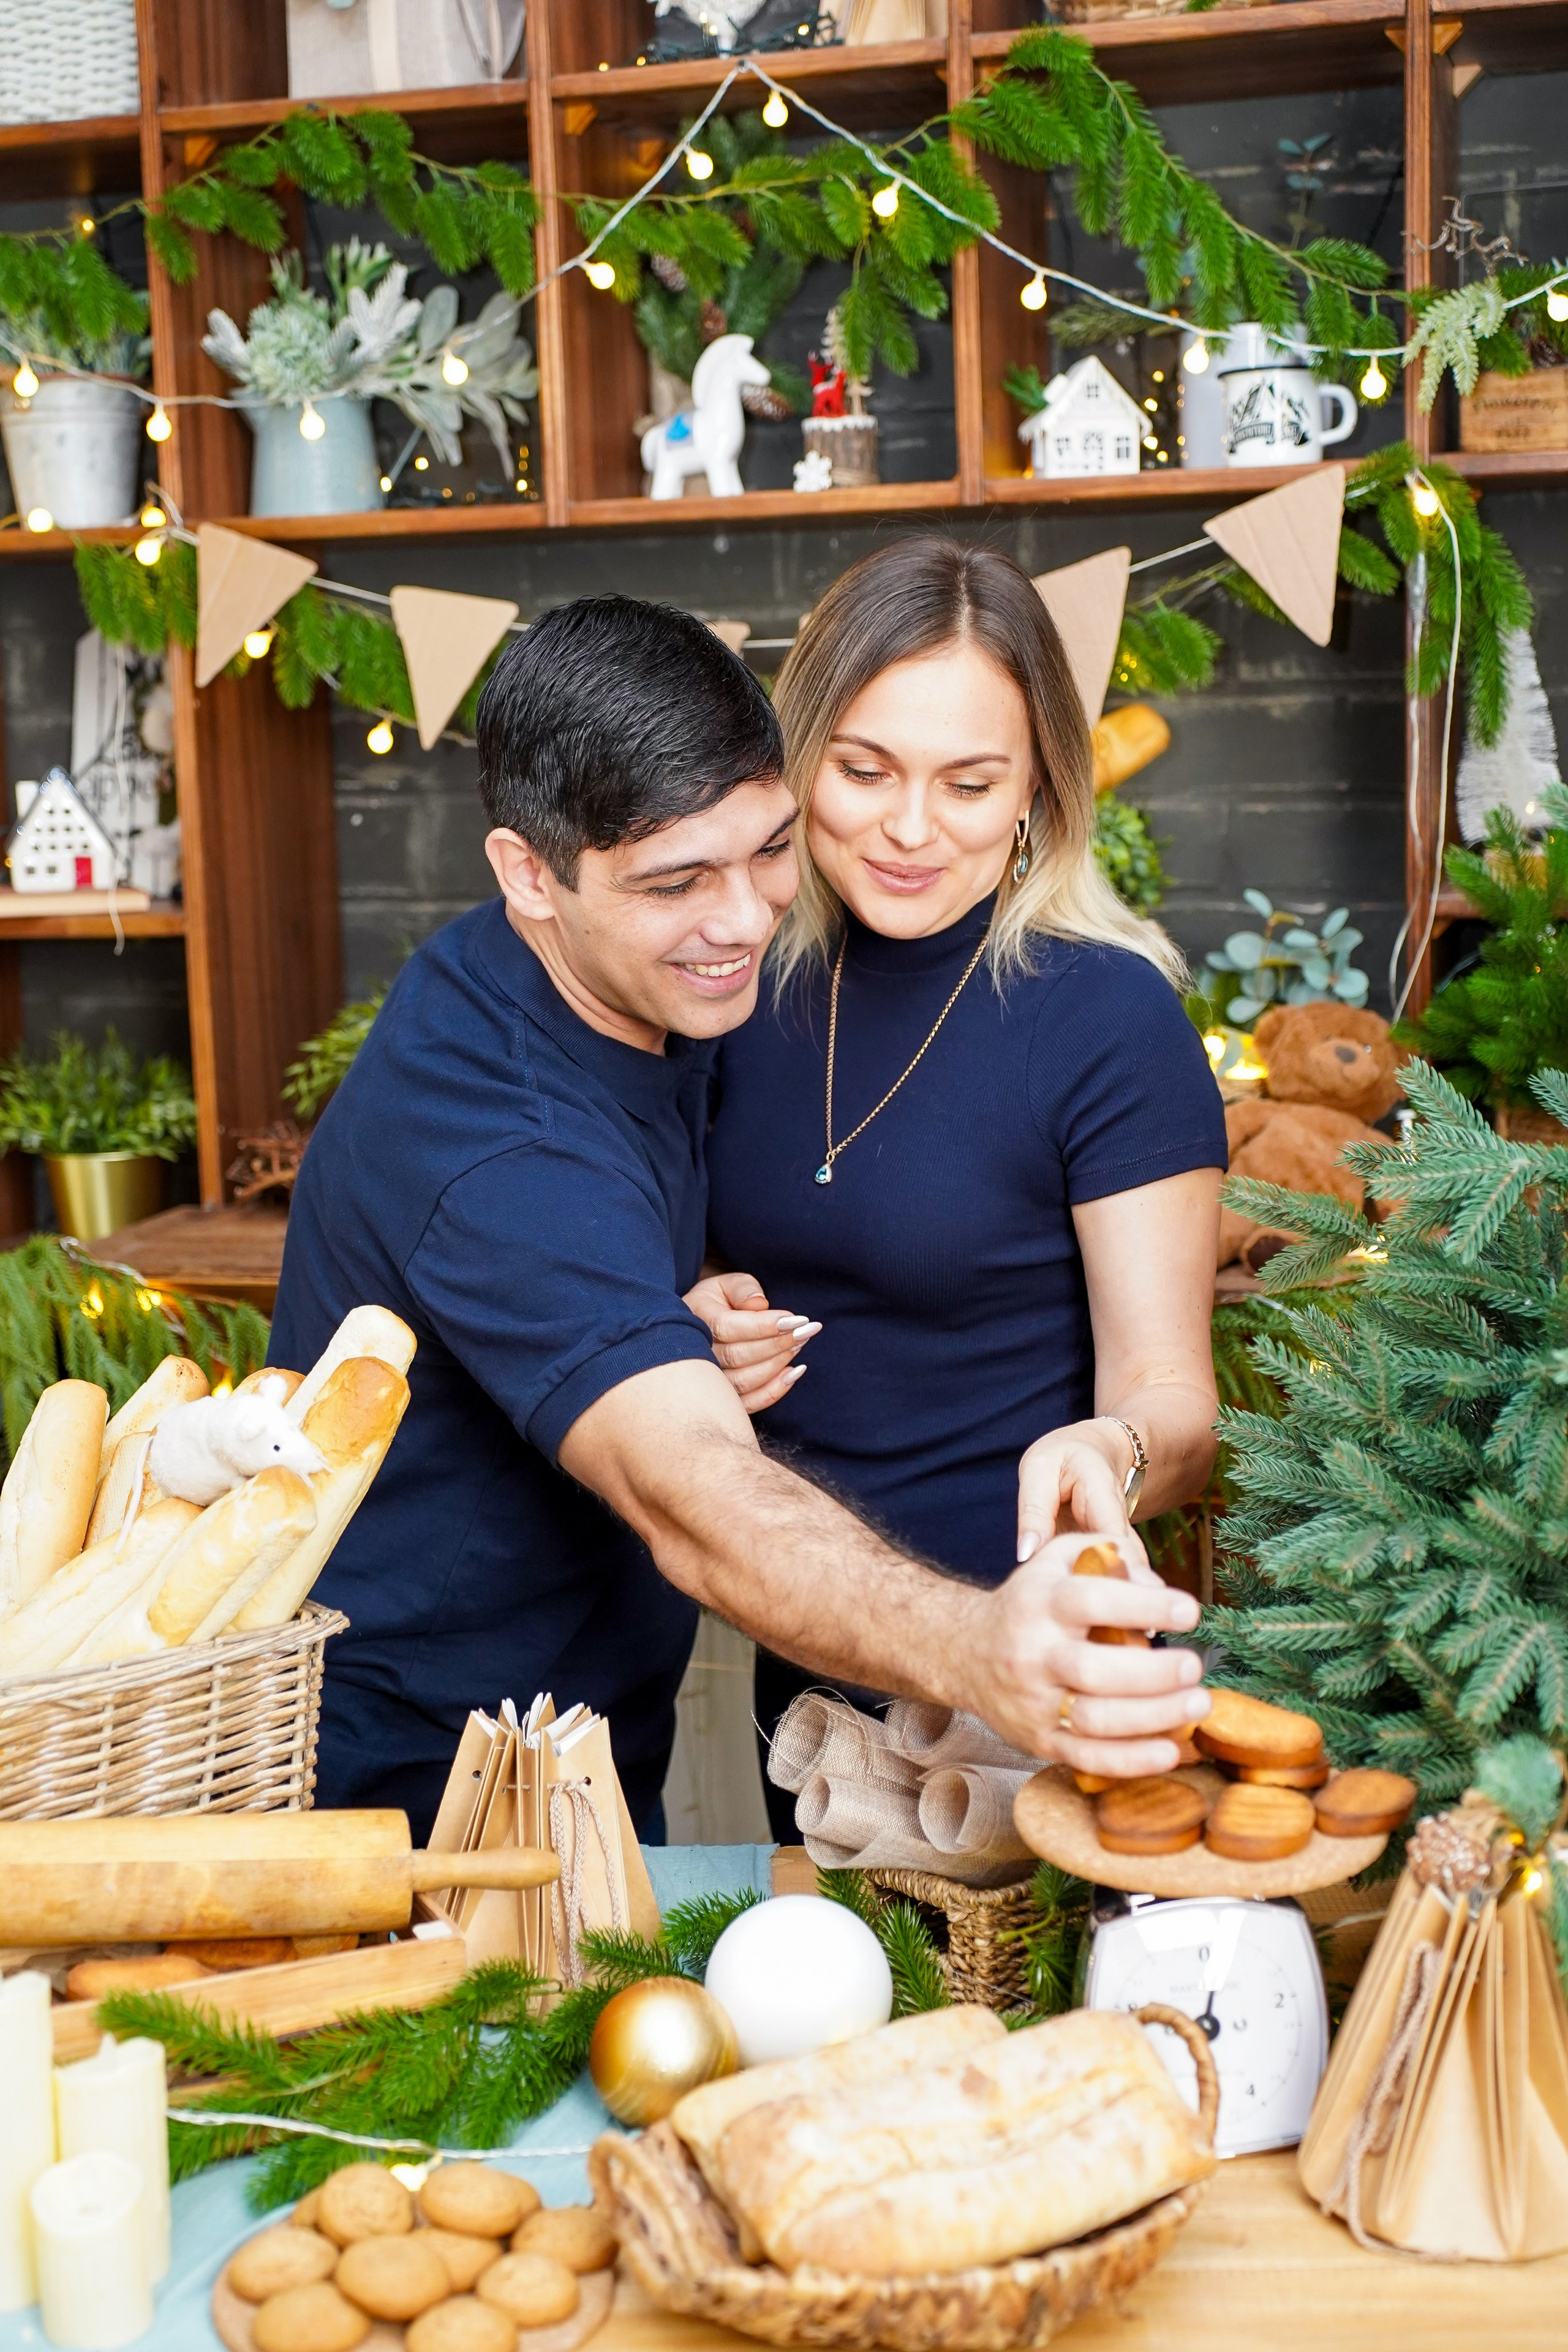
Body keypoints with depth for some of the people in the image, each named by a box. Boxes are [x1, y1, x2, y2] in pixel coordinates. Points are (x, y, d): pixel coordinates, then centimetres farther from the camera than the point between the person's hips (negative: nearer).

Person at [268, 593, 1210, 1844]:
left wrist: (693, 1350, -9)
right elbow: (695, 1502, -44)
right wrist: (978, 1653, -60)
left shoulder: (656, 982, -3)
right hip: (427, 1790, -8)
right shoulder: (496, 1148, -32)